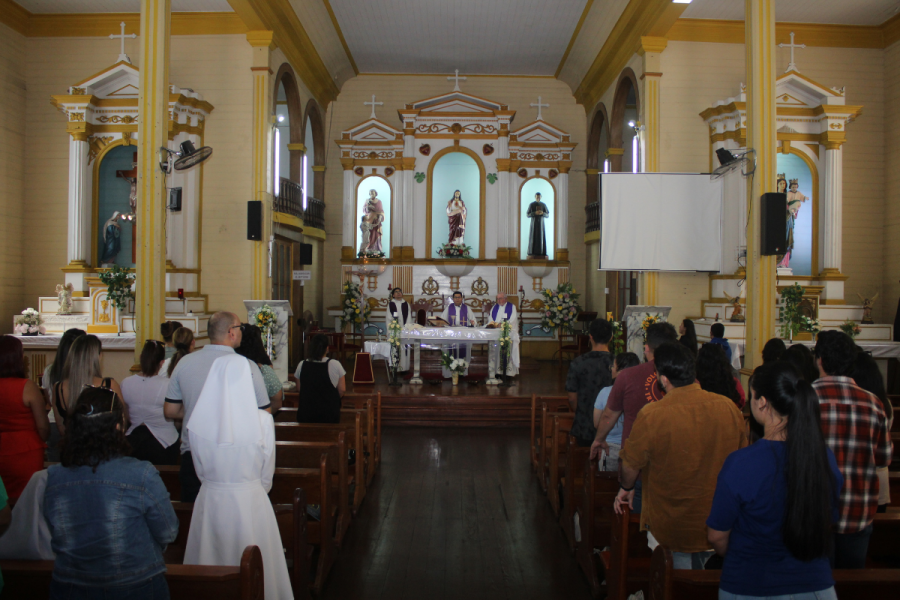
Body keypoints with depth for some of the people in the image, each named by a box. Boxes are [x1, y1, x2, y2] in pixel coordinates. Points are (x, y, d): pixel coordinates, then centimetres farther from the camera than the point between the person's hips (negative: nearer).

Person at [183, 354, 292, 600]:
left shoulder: (197, 421, -10)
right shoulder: (262, 421, -16)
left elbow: (200, 469, 4)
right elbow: (267, 474, -4)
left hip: (210, 502, 2)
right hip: (251, 503, -2)